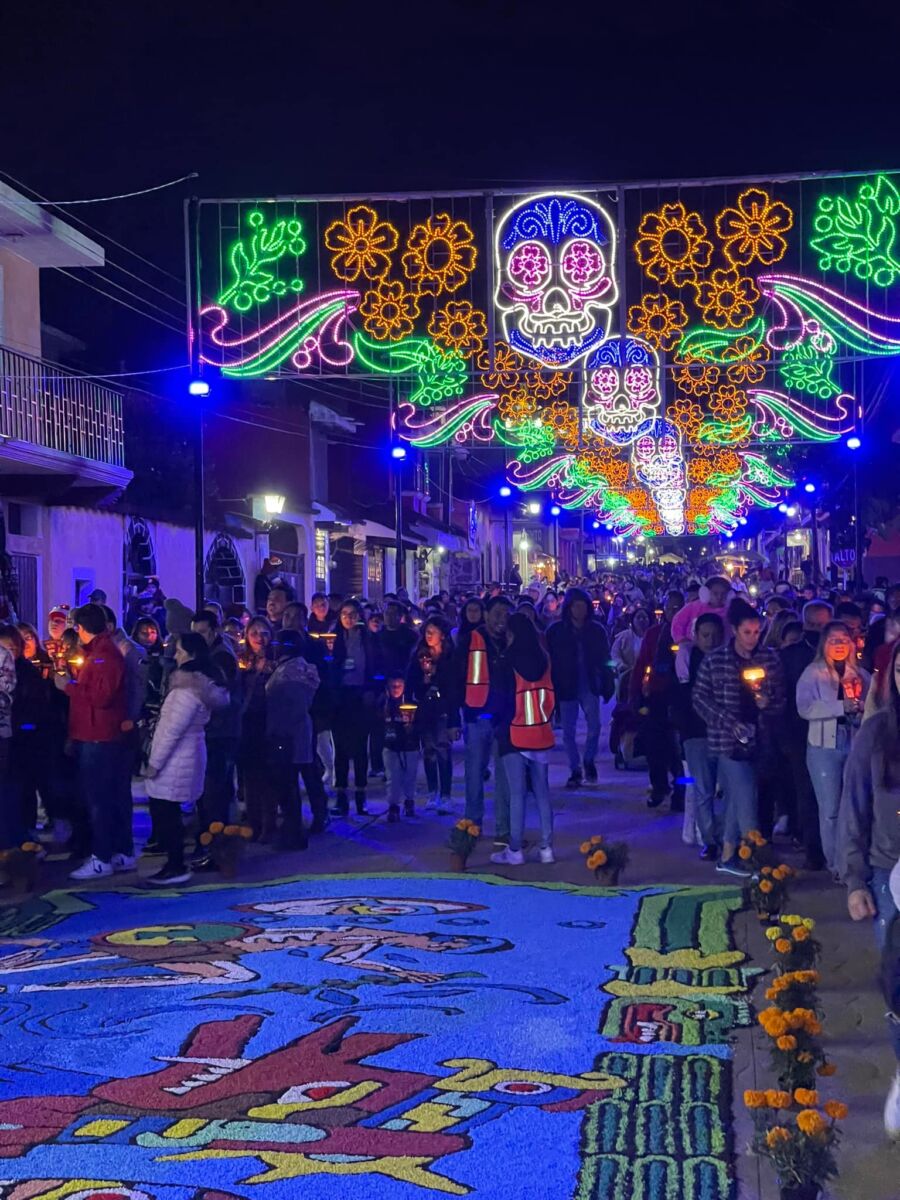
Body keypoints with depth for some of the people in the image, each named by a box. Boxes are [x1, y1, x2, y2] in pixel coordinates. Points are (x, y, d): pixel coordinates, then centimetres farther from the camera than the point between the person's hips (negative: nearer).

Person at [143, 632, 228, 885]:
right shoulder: (203, 682, 13)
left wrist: (155, 762, -15)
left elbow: (173, 729, -20)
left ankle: (176, 867, 0)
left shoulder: (189, 686, -18)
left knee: (164, 813, -5)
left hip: (175, 761, -10)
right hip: (181, 759, 10)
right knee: (167, 813, 13)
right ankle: (175, 863, 17)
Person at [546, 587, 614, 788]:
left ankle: (589, 761, 17)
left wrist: (607, 685, 2)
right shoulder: (556, 630, -1)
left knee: (594, 726, -8)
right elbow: (549, 660, 0)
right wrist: (552, 688, -6)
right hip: (566, 687, 0)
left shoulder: (596, 630, 3)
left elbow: (604, 659, 8)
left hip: (589, 687, 0)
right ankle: (575, 770, 14)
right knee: (568, 731, 2)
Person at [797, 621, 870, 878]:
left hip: (857, 745, 3)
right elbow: (805, 708, -14)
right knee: (830, 810, -1)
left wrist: (861, 708, -6)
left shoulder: (861, 674, 12)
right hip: (825, 747, -3)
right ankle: (835, 864, 8)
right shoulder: (812, 673, 0)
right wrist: (842, 706, -21)